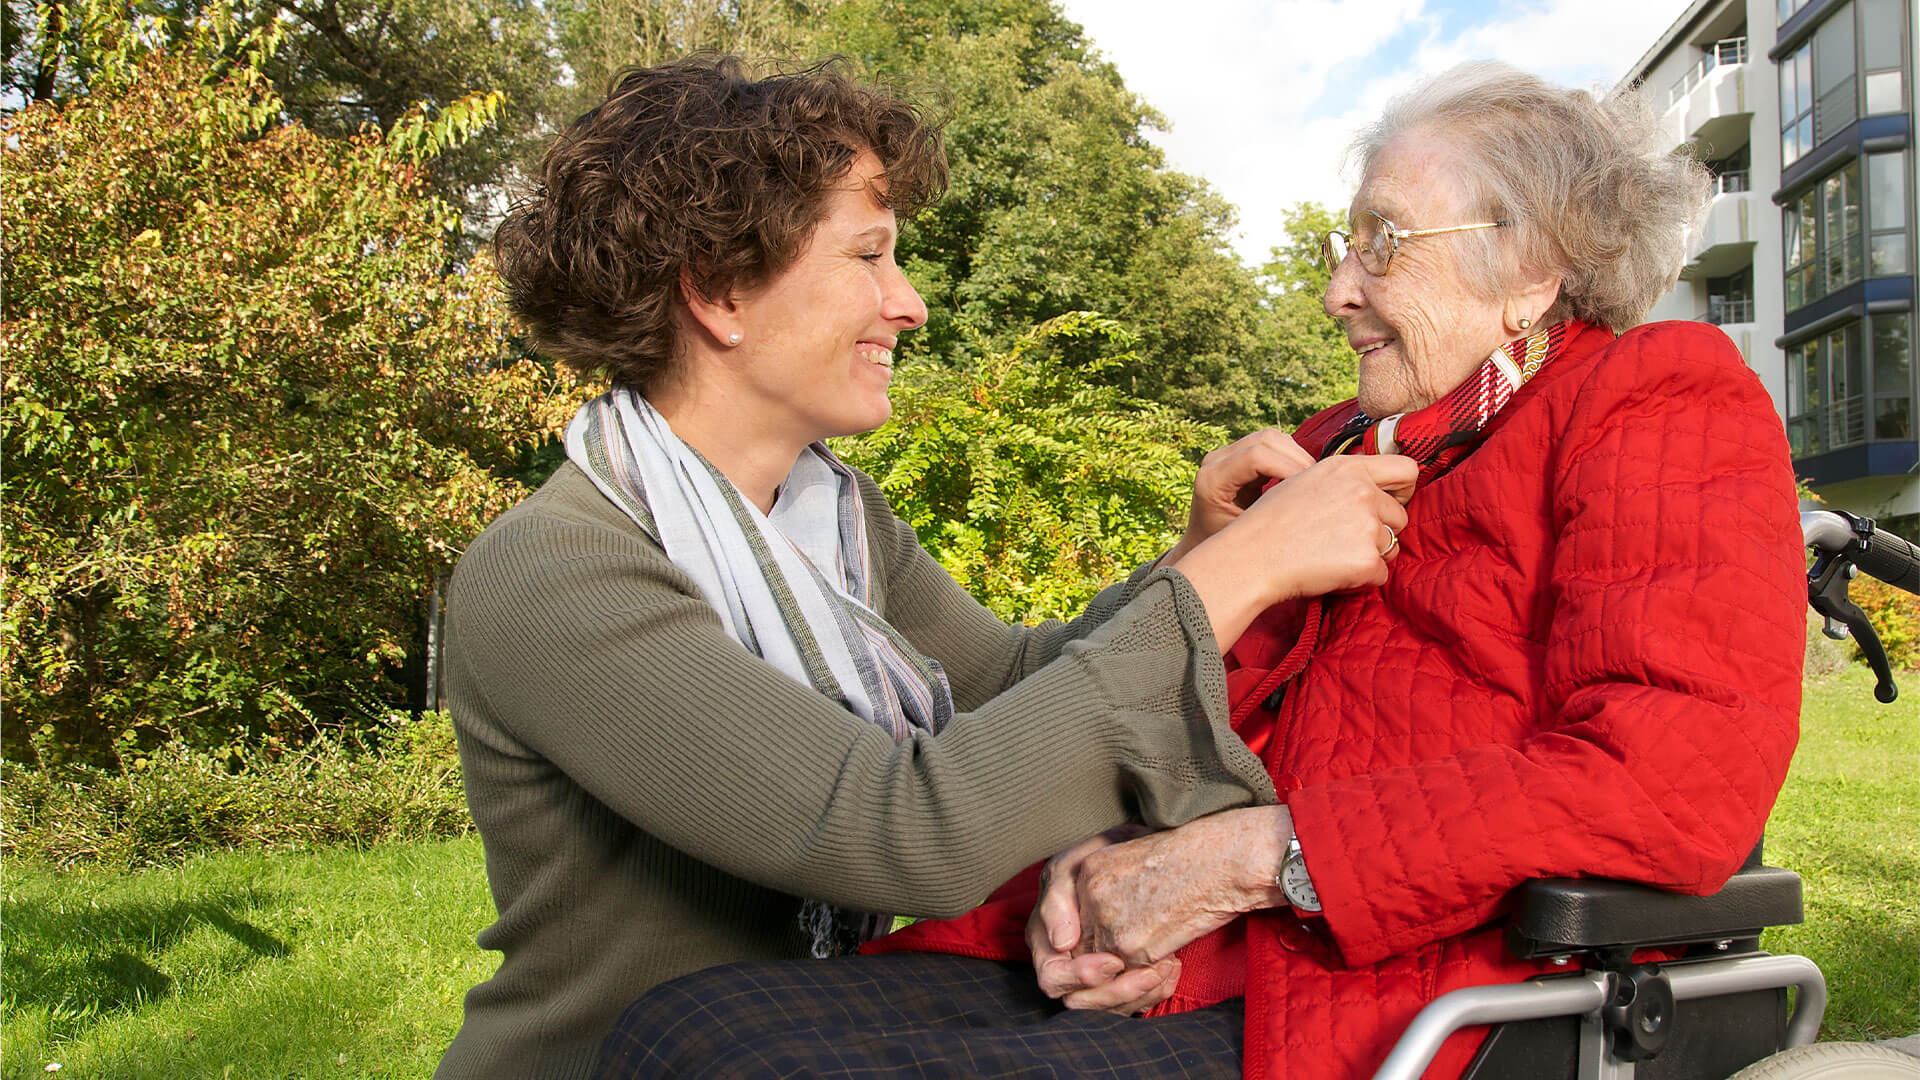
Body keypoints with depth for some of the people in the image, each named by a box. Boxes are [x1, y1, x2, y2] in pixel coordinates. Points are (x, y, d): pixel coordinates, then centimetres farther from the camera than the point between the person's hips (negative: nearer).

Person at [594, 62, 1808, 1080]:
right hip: (1182, 969, 7)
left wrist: (1249, 857, -16)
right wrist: (1098, 856, -5)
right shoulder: (1340, 450, 24)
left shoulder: (1668, 406, 2)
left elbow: (1681, 772, -15)